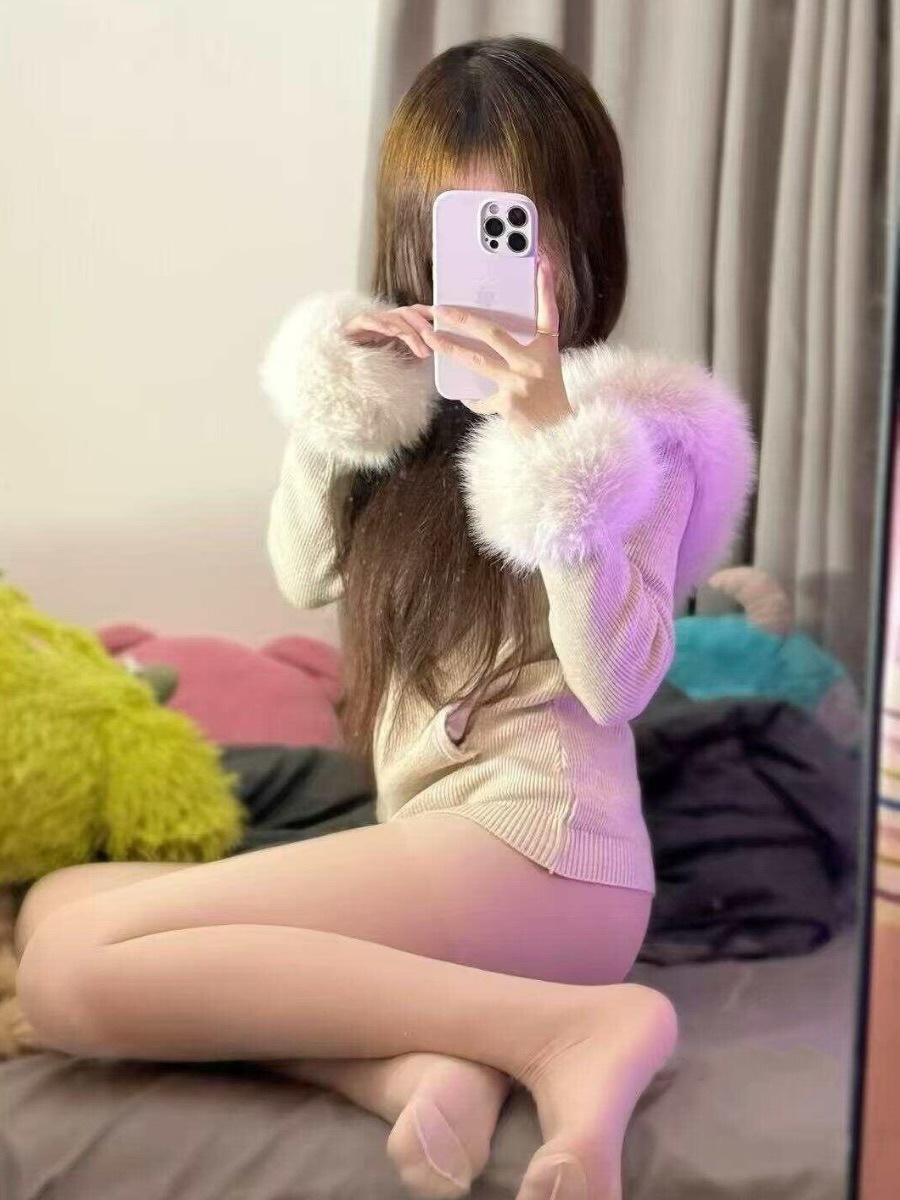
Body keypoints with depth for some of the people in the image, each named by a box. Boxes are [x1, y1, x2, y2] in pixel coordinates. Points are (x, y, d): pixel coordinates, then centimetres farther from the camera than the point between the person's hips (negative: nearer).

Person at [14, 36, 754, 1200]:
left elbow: (617, 681, -17)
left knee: (70, 968, -18)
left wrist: (552, 433, -25)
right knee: (55, 906, -2)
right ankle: (422, 1062, -20)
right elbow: (305, 573, 9)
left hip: (536, 853, -8)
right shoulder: (431, 409, 16)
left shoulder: (629, 421, -4)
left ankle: (568, 1028, -22)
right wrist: (344, 392, -2)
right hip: (439, 857, 8)